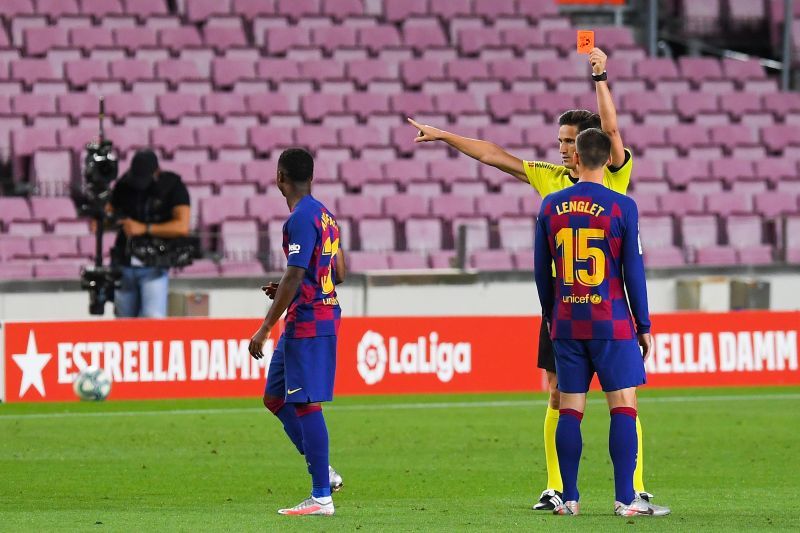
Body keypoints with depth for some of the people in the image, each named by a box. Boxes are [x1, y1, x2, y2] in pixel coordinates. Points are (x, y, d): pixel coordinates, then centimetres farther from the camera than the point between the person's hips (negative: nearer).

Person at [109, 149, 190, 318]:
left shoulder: (173, 187, -8)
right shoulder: (124, 185, 5)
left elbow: (182, 226, -18)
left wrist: (144, 229, -23)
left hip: (154, 267, -4)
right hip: (124, 264, 4)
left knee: (153, 318, -20)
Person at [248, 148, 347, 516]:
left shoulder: (300, 220, -15)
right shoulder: (325, 216, 14)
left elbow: (294, 277, -20)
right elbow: (339, 274, 20)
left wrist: (265, 328, -17)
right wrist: (285, 291, 22)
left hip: (306, 321, -10)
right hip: (325, 314, 10)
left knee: (306, 404, -7)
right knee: (275, 397, 16)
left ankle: (322, 496, -6)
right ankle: (323, 471, 17)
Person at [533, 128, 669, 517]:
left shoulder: (551, 206, 4)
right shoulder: (622, 207, -7)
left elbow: (541, 270, 10)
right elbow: (633, 271, -5)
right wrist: (644, 326, 3)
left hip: (566, 323, 4)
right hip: (612, 324, -4)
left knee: (570, 410, 7)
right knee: (623, 407, -1)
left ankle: (569, 499, 7)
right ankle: (625, 499, -7)